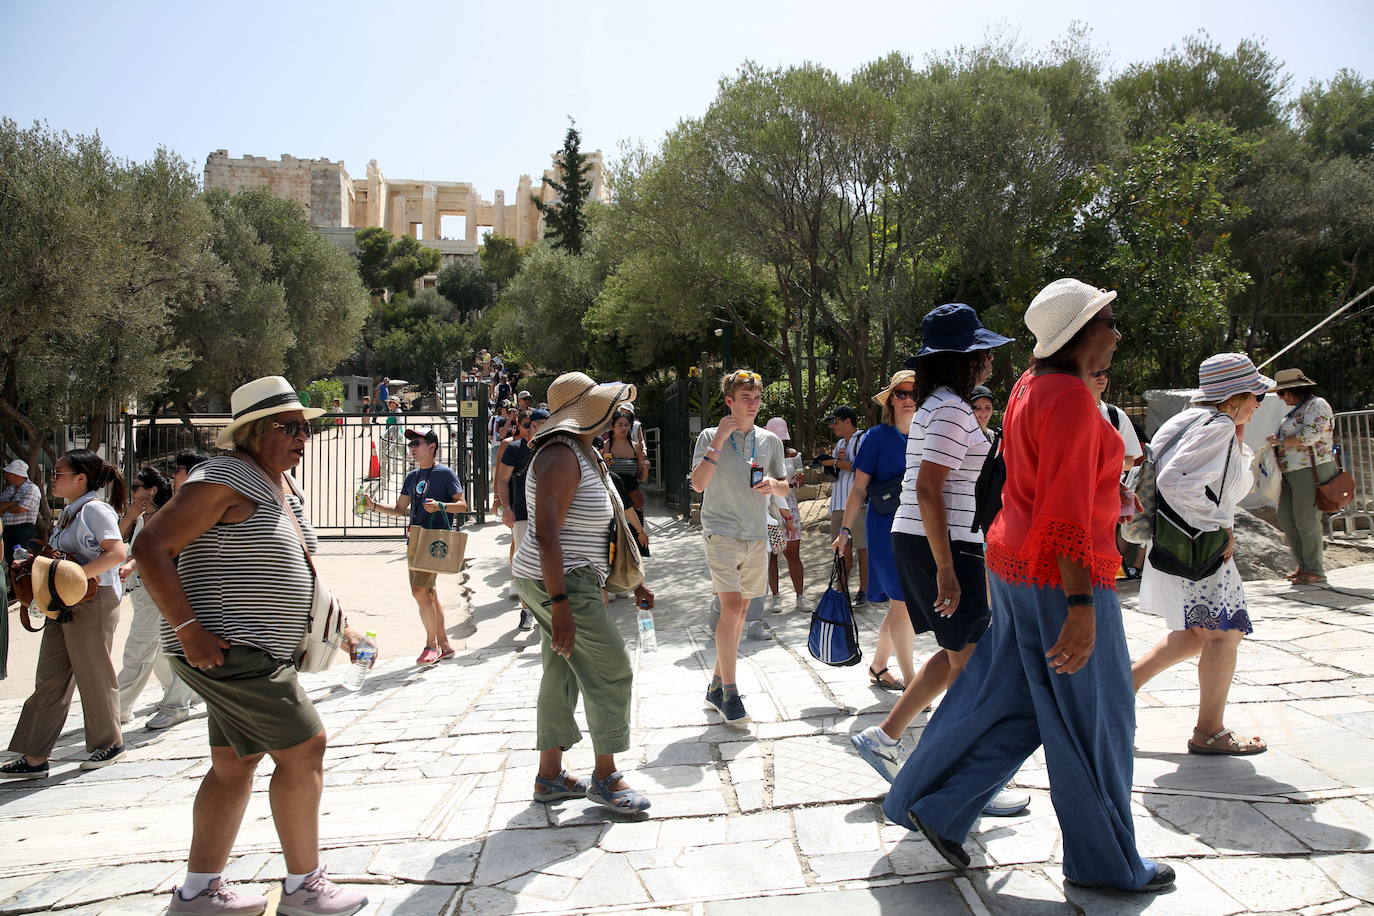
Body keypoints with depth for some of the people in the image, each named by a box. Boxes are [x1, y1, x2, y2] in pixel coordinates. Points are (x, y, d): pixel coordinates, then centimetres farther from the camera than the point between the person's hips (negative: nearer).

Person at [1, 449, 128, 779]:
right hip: (64, 605, 9)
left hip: (93, 603, -9)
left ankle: (110, 742, 21)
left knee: (94, 676, 4)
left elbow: (117, 552, -24)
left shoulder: (95, 509, -12)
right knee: (50, 680, 8)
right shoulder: (69, 512, 16)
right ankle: (34, 756, 13)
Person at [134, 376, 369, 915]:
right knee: (303, 747, -7)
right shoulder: (224, 481, -15)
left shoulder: (283, 488, 14)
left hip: (259, 652, 10)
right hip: (227, 648, -10)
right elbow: (150, 548, -20)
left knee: (236, 764, 15)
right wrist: (188, 629, -24)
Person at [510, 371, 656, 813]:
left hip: (573, 581, 10)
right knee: (611, 670, -4)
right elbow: (546, 533, -25)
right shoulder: (561, 457, -18)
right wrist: (560, 605, -28)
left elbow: (595, 529, 22)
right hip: (560, 583, -10)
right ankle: (605, 777, 8)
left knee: (562, 676, 14)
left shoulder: (584, 454, 16)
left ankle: (549, 776, 23)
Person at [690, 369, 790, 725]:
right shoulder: (710, 436, -1)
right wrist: (719, 441, -16)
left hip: (757, 535, 5)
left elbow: (785, 488, 16)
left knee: (740, 610, 10)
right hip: (722, 532, -5)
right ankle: (729, 693, -6)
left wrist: (773, 485, -7)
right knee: (731, 608, -15)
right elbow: (698, 484, -12)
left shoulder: (770, 440, 10)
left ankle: (716, 684, 22)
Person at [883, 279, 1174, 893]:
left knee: (1006, 702, 17)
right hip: (1060, 577, -9)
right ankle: (1106, 861, 24)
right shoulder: (1070, 400, -19)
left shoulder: (1032, 384, 10)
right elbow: (1066, 514, -25)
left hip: (1016, 564, 9)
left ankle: (930, 805, 25)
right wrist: (1081, 608, -25)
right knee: (1091, 718, 6)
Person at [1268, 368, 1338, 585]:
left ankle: (1315, 571, 3)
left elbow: (1310, 435, -22)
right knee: (1286, 518, 9)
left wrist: (1280, 442, -12)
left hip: (1312, 470, -10)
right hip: (1292, 473, 10)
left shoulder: (1317, 405, -9)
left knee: (1306, 520, -6)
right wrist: (1277, 442, 9)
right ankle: (1304, 564, 19)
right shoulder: (1296, 409, 19)